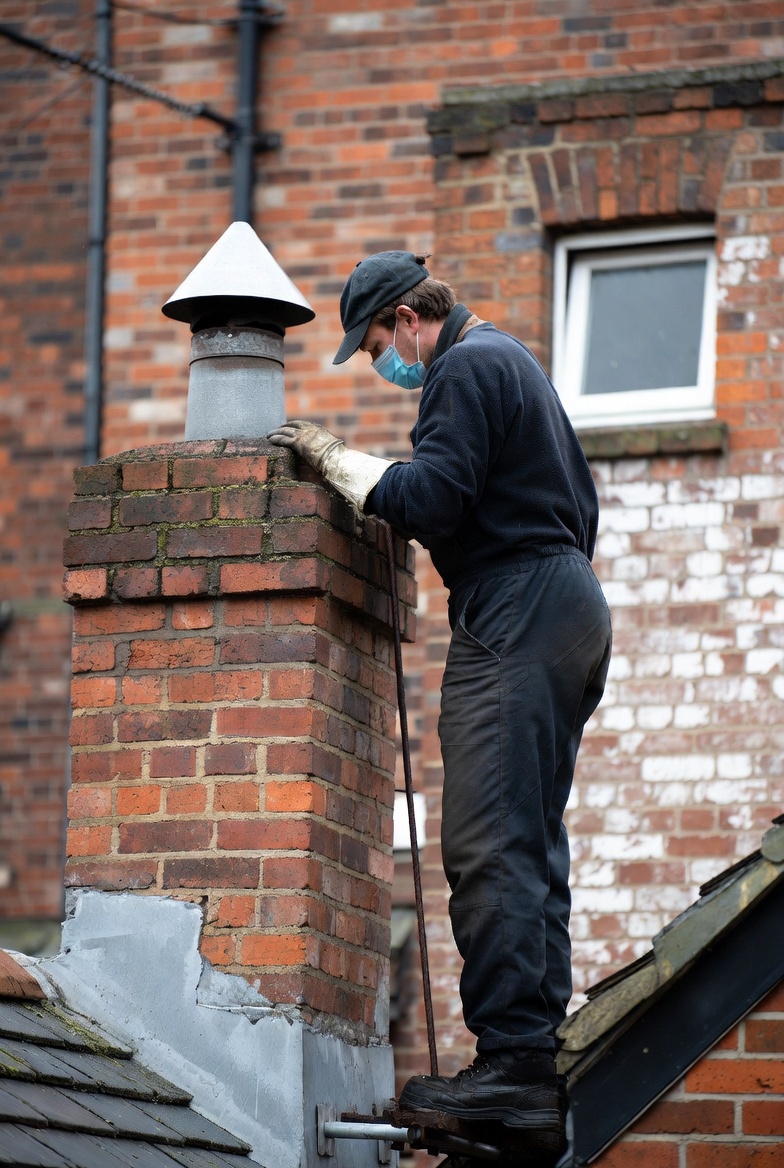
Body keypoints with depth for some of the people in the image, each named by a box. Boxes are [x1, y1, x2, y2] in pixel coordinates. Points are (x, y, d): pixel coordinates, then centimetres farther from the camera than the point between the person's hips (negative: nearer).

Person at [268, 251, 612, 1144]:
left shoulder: (465, 369, -7)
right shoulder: (512, 361, 25)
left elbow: (430, 500, -19)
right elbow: (580, 507, 30)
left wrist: (336, 460, -6)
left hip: (513, 614, -11)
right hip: (572, 606, 11)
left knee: (491, 844, -15)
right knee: (531, 844, 9)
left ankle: (511, 1062, -21)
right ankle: (540, 1055, 7)